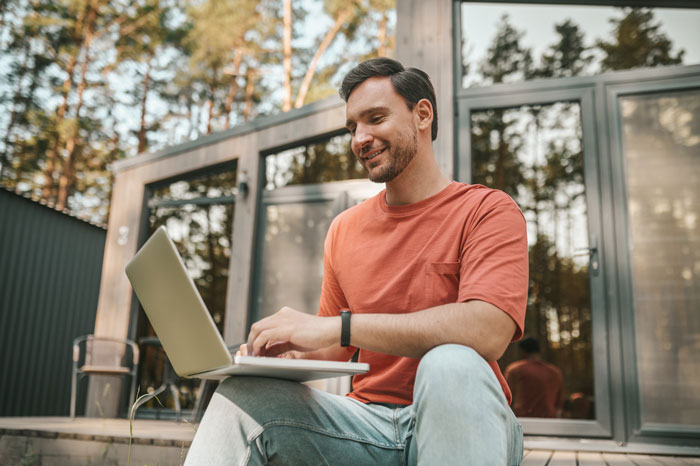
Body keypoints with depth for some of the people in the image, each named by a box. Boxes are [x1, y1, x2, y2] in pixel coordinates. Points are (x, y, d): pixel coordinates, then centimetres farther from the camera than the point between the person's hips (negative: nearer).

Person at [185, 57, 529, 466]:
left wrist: (336, 326, -27)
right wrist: (288, 352, -7)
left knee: (452, 364, -36)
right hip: (370, 423, 3)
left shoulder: (487, 211, -6)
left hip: (462, 418, -3)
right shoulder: (344, 229, 11)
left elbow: (489, 330, -24)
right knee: (243, 390, -20)